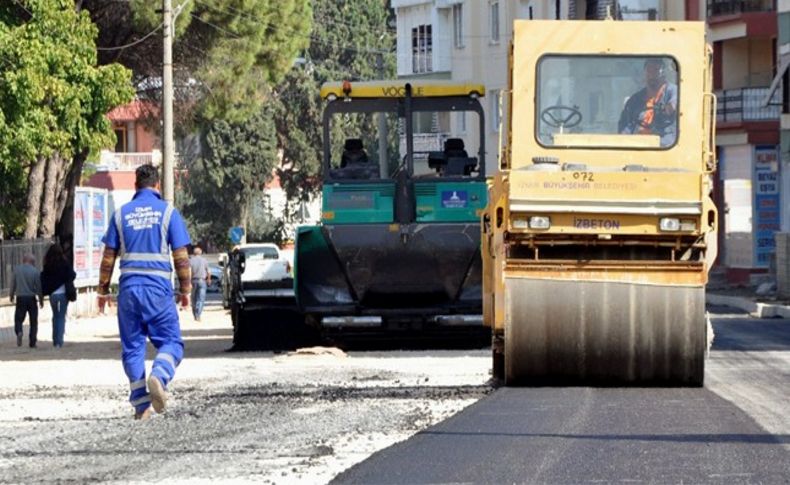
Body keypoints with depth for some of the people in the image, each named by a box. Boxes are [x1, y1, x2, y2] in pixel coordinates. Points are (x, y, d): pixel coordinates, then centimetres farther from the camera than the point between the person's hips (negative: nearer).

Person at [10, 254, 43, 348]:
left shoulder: (16, 269, -1)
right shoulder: (35, 271, -6)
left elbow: (13, 284, 5)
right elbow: (38, 287, -3)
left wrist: (11, 295, 20)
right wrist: (41, 300, 8)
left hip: (20, 298, 1)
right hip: (31, 298, -1)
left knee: (18, 319, 9)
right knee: (33, 322, 9)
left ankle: (19, 332, -22)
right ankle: (32, 342, 7)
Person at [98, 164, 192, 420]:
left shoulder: (121, 214, 7)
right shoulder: (168, 212, 1)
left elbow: (108, 257, 7)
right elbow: (181, 256, -1)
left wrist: (103, 290, 15)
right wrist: (185, 289, 9)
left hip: (128, 287, 2)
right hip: (158, 288, -2)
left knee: (132, 347, 9)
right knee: (170, 342, 4)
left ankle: (141, 405, 6)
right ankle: (159, 376, -27)